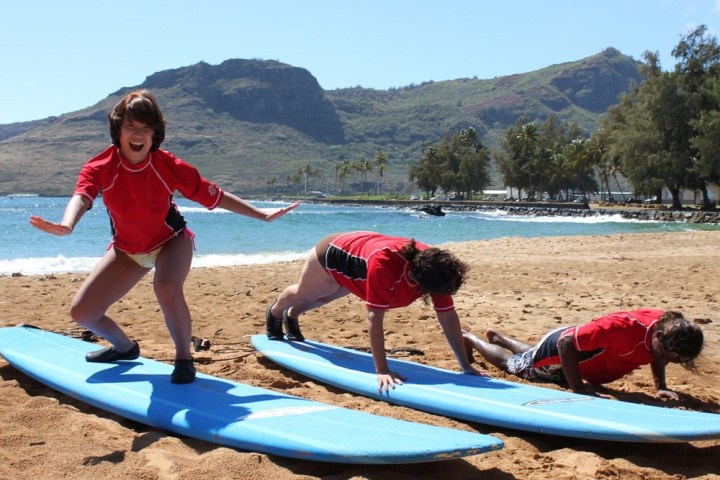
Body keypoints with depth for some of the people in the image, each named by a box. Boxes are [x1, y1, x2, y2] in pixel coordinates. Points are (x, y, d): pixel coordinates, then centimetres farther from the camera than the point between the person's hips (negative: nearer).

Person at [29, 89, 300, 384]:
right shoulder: (100, 168, -21)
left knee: (166, 287, -37)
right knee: (82, 312, -3)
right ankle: (125, 347, 29)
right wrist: (66, 226, -64)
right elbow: (81, 197, -41)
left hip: (171, 241, -3)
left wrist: (262, 214, -18)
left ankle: (184, 357, -12)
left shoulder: (169, 166, -22)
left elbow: (215, 196, -15)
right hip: (127, 249, 3)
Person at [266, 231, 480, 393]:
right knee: (301, 295, 27)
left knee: (324, 298, 34)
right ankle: (275, 312, 61)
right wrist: (382, 370, -51)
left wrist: (466, 365, -26)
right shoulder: (383, 265, -51)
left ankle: (292, 316, 65)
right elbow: (375, 318, -49)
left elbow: (449, 317, -26)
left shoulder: (434, 268, -32)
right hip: (332, 254, -5)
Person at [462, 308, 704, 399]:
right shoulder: (623, 327, -45)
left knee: (530, 357, 37)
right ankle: (469, 339, 43)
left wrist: (660, 387, -10)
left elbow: (655, 355, 4)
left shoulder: (664, 326, -23)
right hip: (559, 348, -7)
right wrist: (578, 388, -38)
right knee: (510, 364, 20)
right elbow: (566, 341, -40)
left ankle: (498, 337, 61)